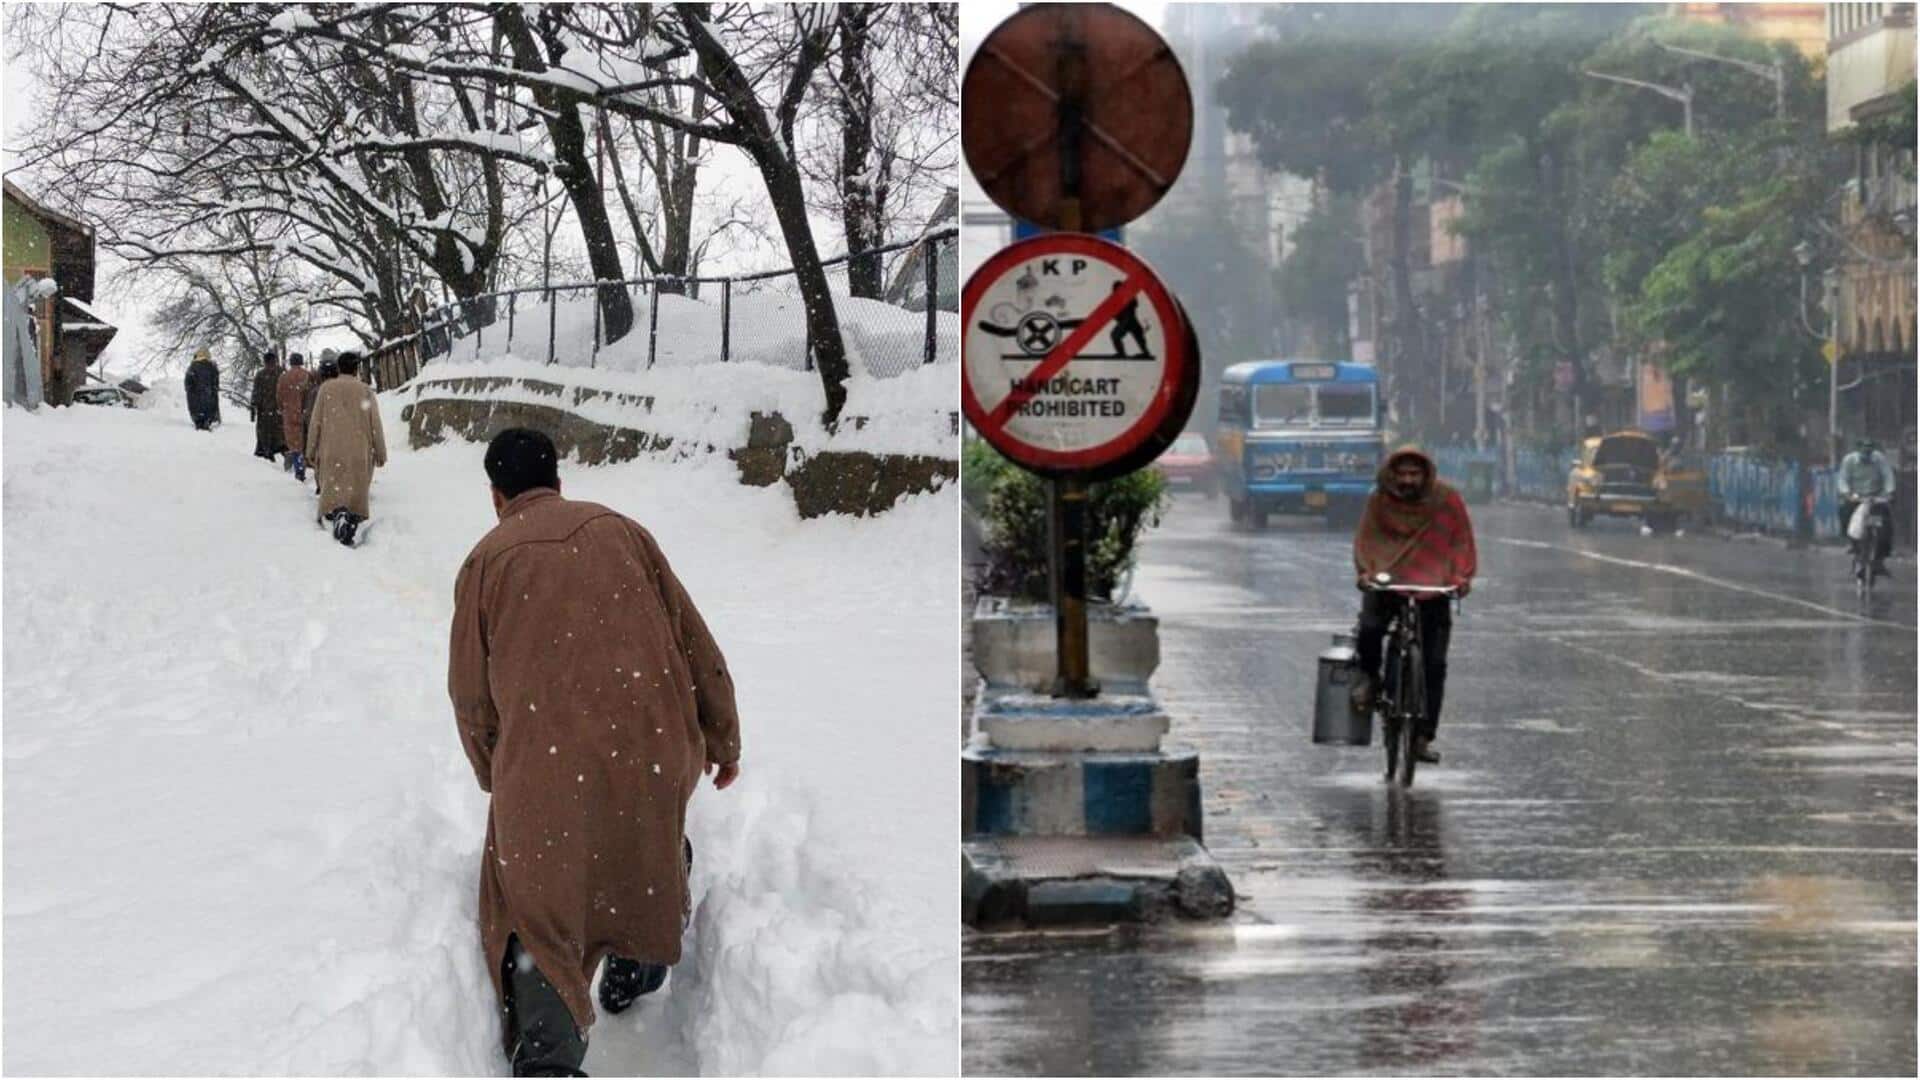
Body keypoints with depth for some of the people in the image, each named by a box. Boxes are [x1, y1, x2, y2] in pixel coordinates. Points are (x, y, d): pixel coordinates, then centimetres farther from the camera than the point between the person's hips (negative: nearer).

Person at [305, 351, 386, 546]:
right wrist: (380, 454, 10)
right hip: (360, 454, 0)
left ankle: (338, 513, -31)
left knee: (333, 491, -1)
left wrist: (311, 452, 11)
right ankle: (350, 531, 2)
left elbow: (315, 423, 3)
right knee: (356, 492, 10)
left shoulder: (326, 389, 1)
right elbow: (375, 426, 0)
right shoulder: (365, 392, -2)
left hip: (332, 452, 0)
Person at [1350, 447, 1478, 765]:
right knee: (1369, 628, -29)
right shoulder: (1380, 500, 0)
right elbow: (1365, 538, 1)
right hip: (1386, 583, 0)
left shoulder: (1447, 501, -1)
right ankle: (1369, 675, 5)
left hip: (1433, 590, 1)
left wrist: (1462, 577, -12)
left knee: (1434, 665, -4)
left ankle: (1423, 737, 3)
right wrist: (1365, 570, -16)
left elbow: (1462, 540, 2)